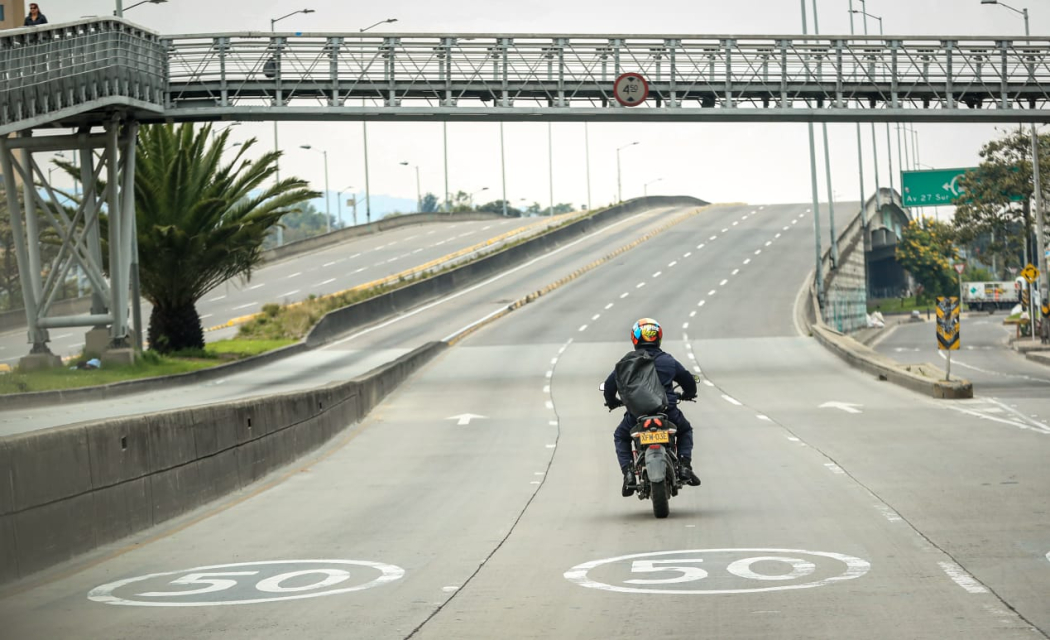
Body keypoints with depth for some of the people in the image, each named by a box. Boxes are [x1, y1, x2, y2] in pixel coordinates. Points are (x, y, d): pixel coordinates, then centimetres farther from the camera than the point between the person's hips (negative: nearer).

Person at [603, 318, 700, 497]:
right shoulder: (668, 361, 7)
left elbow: (610, 384, 7)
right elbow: (688, 380, 16)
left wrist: (612, 402, 29)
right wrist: (688, 394, 40)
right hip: (668, 412, 1)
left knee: (620, 436, 29)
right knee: (685, 430, 32)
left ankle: (628, 472, 5)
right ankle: (685, 466, 8)